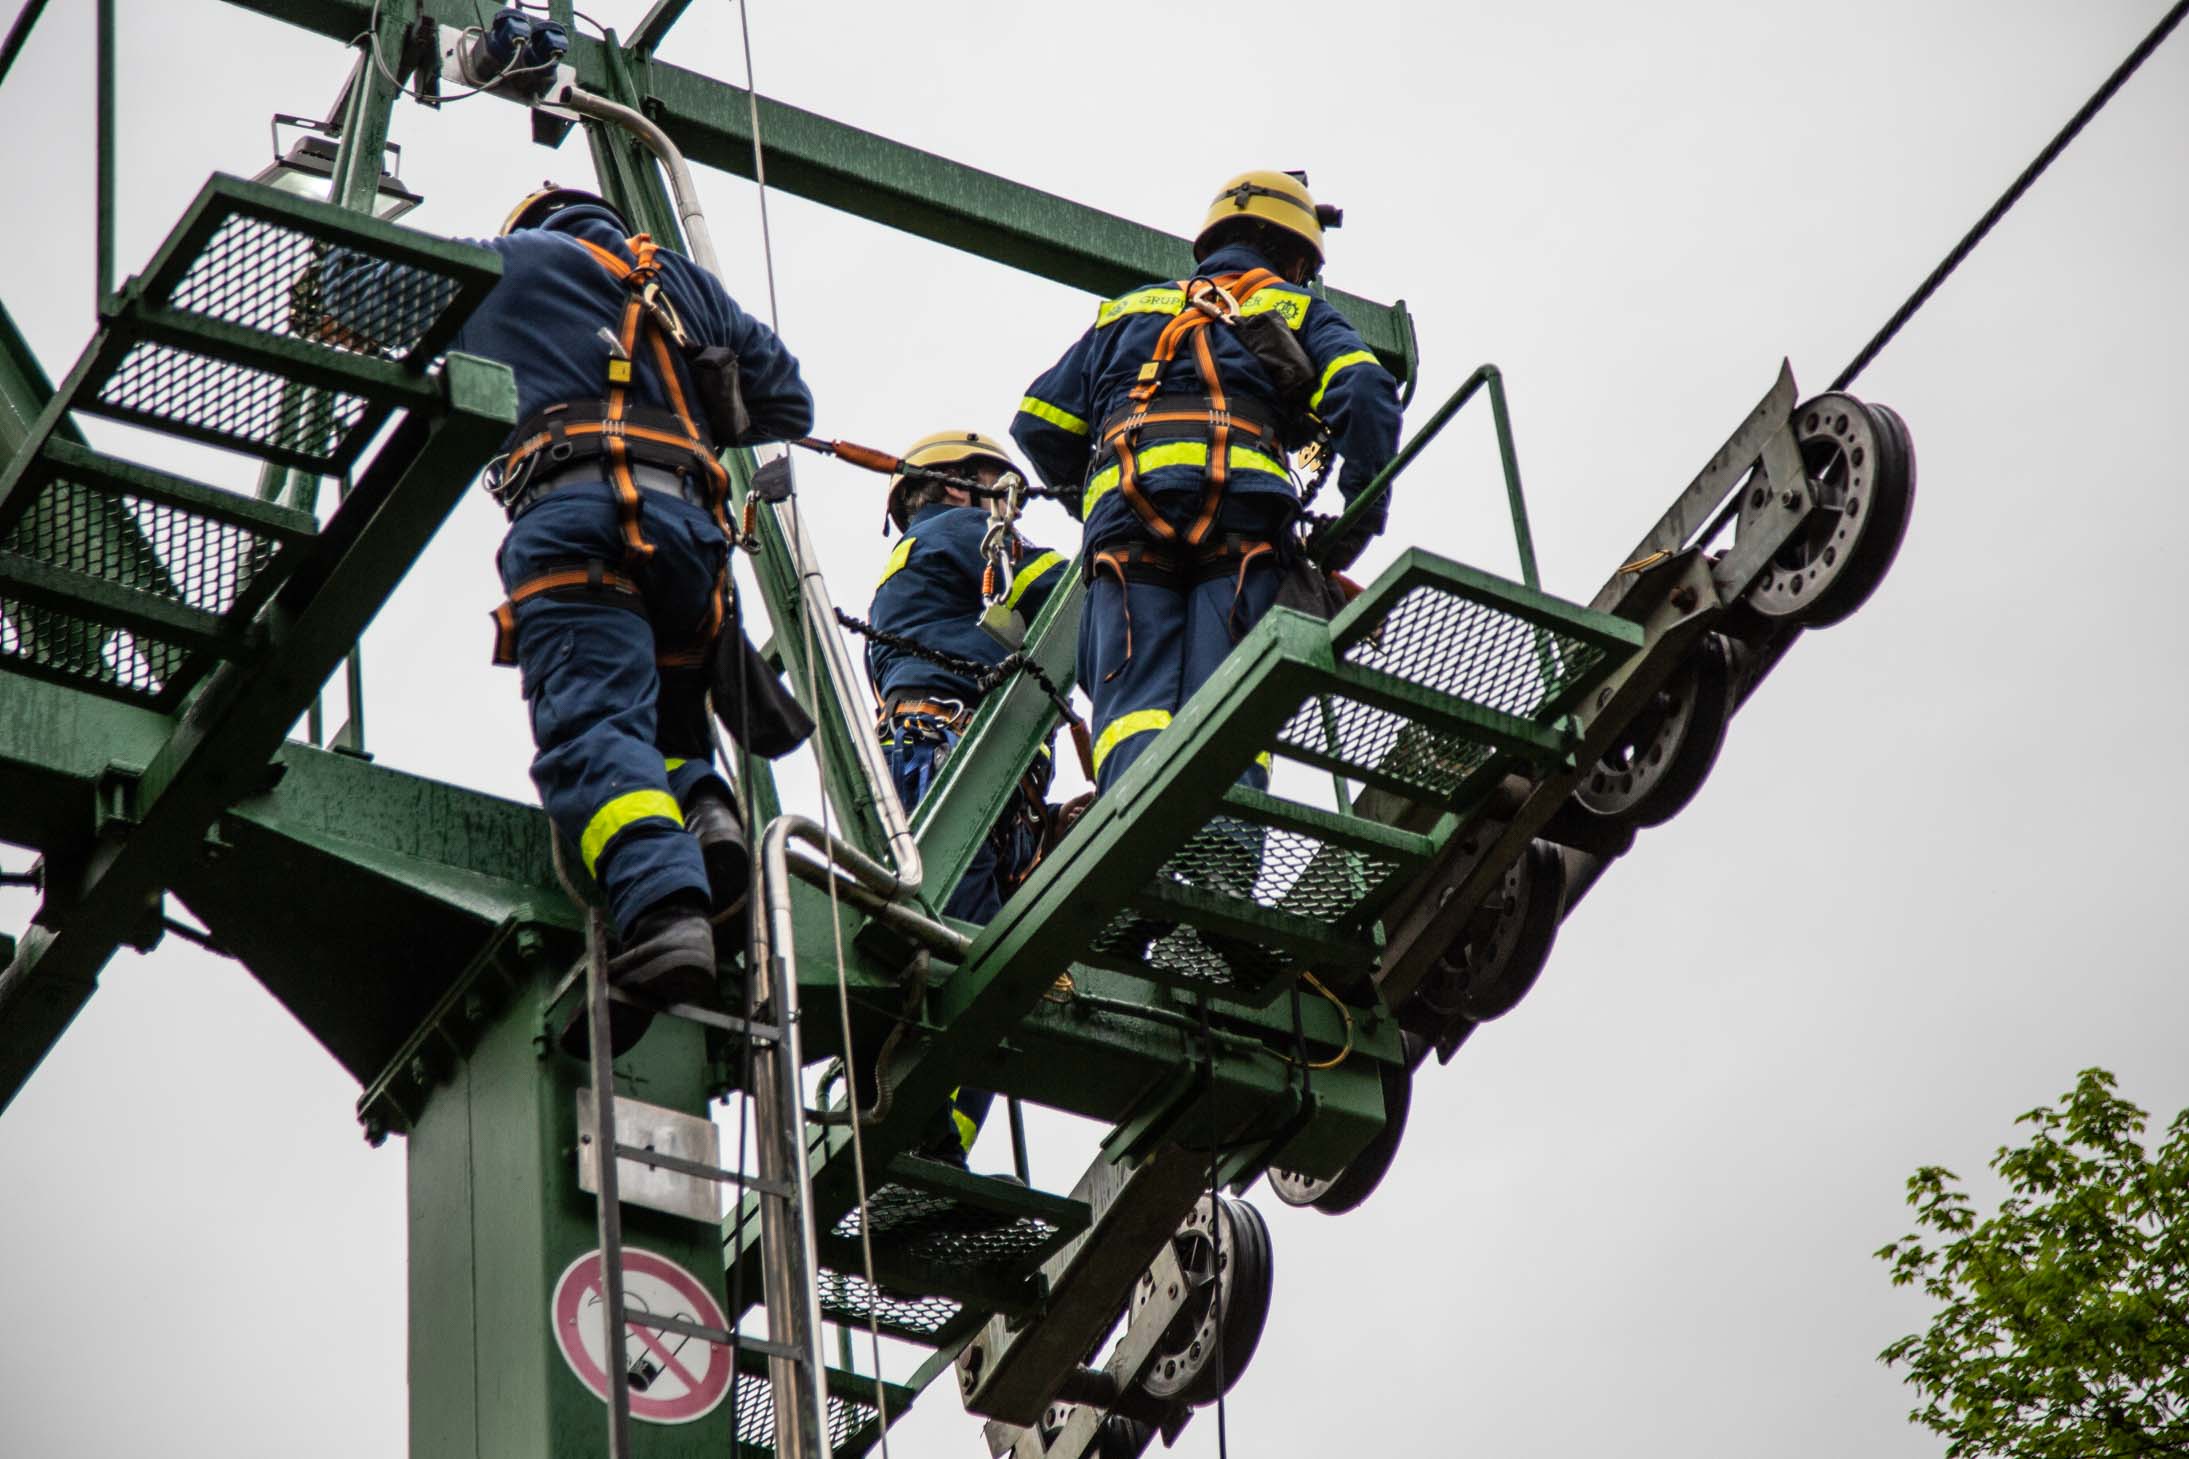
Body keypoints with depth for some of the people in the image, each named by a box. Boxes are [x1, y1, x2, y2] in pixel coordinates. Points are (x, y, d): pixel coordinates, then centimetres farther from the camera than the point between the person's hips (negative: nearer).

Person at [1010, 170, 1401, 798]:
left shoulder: (1126, 312, 36)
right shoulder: (1299, 311, 26)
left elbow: (1039, 424, 30)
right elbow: (1365, 393, 5)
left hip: (1125, 508, 2)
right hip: (1244, 505, -2)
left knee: (1136, 700, -12)